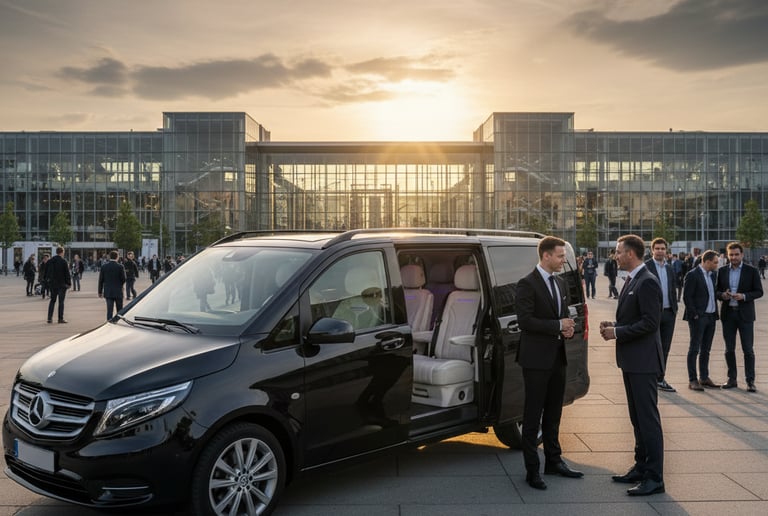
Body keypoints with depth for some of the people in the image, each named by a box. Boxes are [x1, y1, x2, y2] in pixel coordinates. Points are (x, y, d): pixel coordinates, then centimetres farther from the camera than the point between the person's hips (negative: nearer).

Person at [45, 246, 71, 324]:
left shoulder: (49, 261, 6)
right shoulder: (64, 262, -11)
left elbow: (46, 273, 10)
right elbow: (67, 274, -11)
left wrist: (47, 283, 16)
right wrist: (69, 283, -2)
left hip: (52, 284, 5)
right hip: (62, 284, -5)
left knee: (52, 300, 14)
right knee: (61, 301, 1)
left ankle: (49, 318, 9)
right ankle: (61, 318, 2)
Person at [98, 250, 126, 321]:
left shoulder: (104, 266, -2)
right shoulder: (120, 267, -11)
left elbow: (101, 280, 1)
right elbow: (123, 279, -9)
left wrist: (100, 291, 9)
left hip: (108, 292, 2)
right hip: (118, 292, -2)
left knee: (109, 309, 3)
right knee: (120, 310, 11)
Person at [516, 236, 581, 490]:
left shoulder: (560, 283, 12)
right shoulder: (528, 284, -13)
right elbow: (525, 320, -20)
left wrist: (568, 329, -2)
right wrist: (559, 326, -17)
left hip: (557, 357, 8)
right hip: (537, 358, -8)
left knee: (553, 413, 17)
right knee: (533, 415, 1)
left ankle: (553, 461, 30)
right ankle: (532, 469, 8)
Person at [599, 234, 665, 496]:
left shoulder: (647, 282, -17)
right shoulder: (631, 280, 14)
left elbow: (650, 322, -22)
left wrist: (617, 333, -17)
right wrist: (614, 325, 5)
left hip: (643, 361, -10)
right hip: (631, 360, 10)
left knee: (648, 418, -4)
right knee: (638, 418, 17)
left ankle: (654, 478, 4)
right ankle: (641, 468, 28)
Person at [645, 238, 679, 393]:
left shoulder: (670, 268, 12)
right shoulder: (646, 267, -7)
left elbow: (673, 289, 16)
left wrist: (675, 308, 9)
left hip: (669, 312, 6)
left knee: (665, 348, 10)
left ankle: (660, 378, 19)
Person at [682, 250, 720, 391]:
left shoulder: (712, 274, 12)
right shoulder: (692, 275, -12)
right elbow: (686, 297, -14)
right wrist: (695, 314, -14)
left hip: (711, 316, 8)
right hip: (698, 317, -8)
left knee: (706, 349, 14)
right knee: (694, 349, -2)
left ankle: (704, 378, 22)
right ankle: (692, 380, 3)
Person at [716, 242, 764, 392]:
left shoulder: (752, 271, -1)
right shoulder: (722, 271, 7)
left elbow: (759, 292, -2)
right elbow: (717, 290, 11)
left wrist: (744, 296, -18)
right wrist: (722, 295, -11)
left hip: (745, 314, -3)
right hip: (728, 314, 3)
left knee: (748, 349, -1)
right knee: (729, 349, 8)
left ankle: (750, 381, 5)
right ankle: (732, 379, 17)